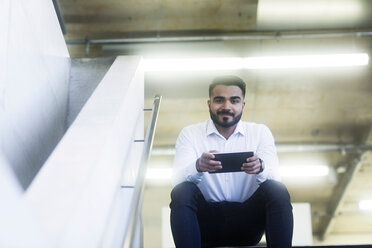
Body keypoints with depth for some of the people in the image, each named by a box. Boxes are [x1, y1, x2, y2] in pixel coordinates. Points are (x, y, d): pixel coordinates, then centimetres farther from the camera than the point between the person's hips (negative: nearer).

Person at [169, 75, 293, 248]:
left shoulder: (260, 132, 7)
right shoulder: (190, 134, 4)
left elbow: (274, 176, -6)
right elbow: (177, 178, -11)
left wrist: (260, 168, -32)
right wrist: (198, 167, -35)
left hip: (247, 220, 1)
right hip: (207, 218, -1)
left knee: (278, 191, -25)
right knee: (181, 192, -28)